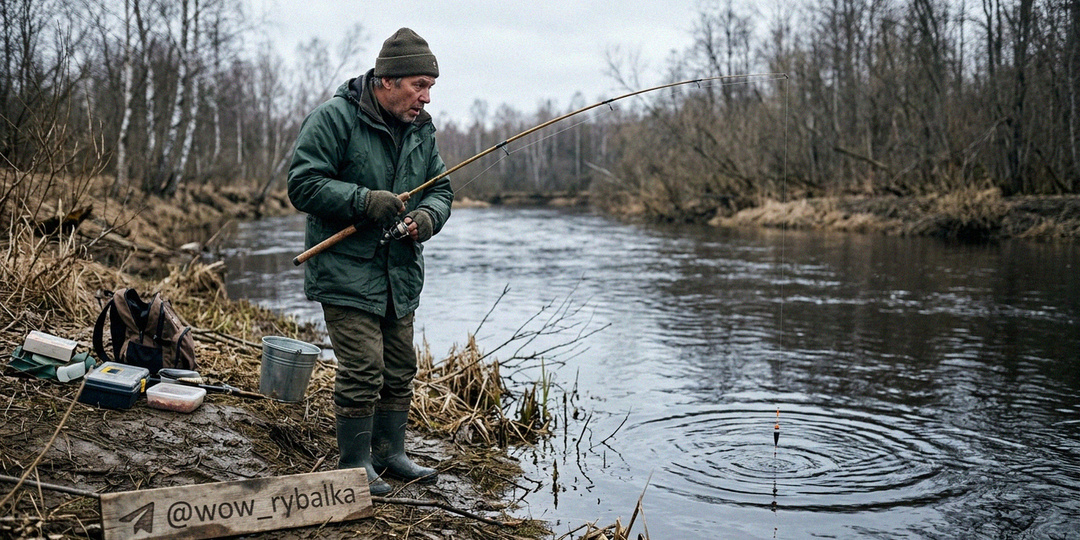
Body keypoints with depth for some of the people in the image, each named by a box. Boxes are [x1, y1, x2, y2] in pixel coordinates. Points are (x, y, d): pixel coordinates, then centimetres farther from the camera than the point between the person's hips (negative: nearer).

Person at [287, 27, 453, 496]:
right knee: (362, 370, -8)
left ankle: (390, 452, 29)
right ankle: (355, 464, 8)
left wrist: (427, 216, -8)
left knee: (399, 369, 13)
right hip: (346, 271, -7)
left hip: (402, 275, 7)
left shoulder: (421, 129, 10)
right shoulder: (333, 119, -12)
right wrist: (366, 201, -24)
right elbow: (303, 184, -15)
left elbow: (440, 189, 15)